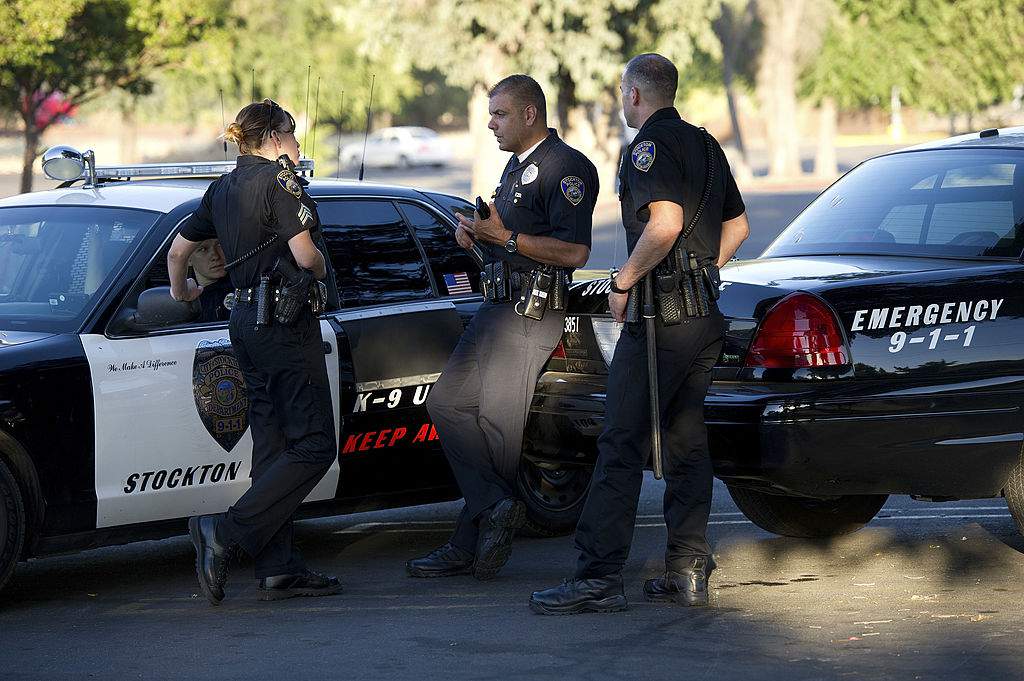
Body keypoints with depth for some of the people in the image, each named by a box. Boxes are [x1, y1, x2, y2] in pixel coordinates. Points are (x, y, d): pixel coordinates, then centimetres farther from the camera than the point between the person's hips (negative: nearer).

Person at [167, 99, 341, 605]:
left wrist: (180, 291, 41)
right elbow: (304, 255, -18)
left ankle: (278, 569, 7)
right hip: (285, 320, -9)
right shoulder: (279, 178, -10)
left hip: (244, 321, 9)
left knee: (273, 445, 9)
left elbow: (178, 248, 22)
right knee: (313, 446, -7)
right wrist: (322, 270, 5)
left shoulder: (223, 188, 13)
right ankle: (226, 532, -18)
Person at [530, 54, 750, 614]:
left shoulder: (649, 146, -12)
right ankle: (688, 571, 13)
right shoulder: (704, 145, 16)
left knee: (621, 446, -8)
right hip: (706, 316, 9)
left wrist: (622, 282, -16)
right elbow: (737, 225, 24)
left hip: (659, 318, -9)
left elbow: (665, 224, -26)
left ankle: (599, 577, -10)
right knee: (687, 443, 13)